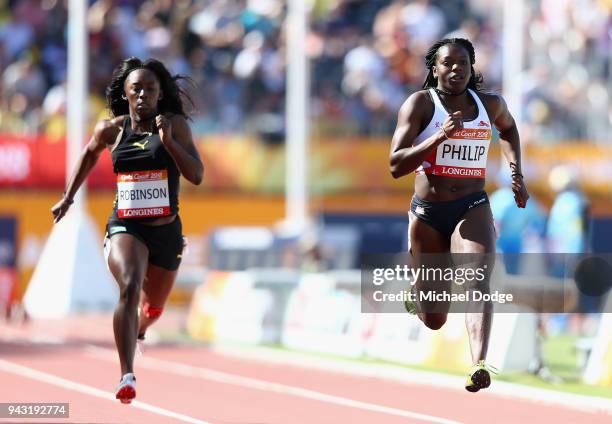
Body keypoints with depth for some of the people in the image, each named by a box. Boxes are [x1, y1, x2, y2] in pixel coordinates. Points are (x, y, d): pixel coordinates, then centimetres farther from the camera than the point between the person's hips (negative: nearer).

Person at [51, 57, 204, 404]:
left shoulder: (175, 124, -6)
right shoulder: (112, 130, -1)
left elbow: (197, 175, -15)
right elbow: (90, 154, 22)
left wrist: (168, 140, -26)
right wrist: (69, 196, 23)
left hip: (167, 231, 2)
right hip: (125, 228, -2)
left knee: (153, 308, 21)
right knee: (130, 287, -31)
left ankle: (137, 332, 61)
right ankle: (127, 377, -36)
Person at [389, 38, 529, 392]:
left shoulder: (490, 105, 6)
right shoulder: (420, 104, -5)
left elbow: (508, 128, 32)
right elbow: (396, 166, -13)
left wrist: (517, 171, 18)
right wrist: (438, 138, -25)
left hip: (472, 209, 1)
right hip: (427, 213, -1)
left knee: (477, 281, -29)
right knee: (433, 321, 8)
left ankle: (479, 364, -46)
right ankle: (420, 290, 47)